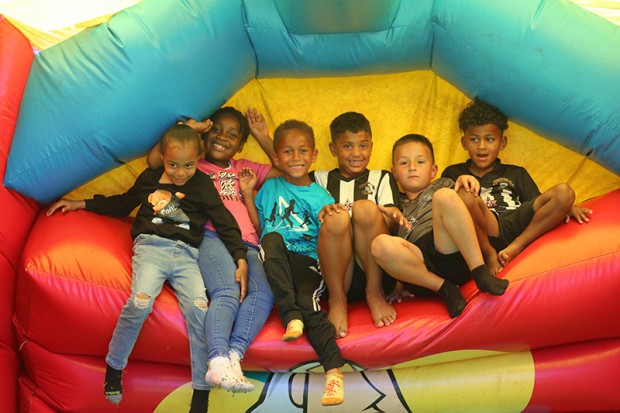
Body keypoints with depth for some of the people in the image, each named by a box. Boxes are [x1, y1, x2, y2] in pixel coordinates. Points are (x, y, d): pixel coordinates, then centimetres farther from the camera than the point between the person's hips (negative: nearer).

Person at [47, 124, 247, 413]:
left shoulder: (202, 185, 13)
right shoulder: (149, 178, 18)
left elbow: (224, 222, 9)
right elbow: (122, 204, 34)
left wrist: (241, 259, -3)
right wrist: (80, 204, 32)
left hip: (187, 255, 0)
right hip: (151, 247, 0)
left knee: (200, 308, -26)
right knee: (140, 303, -30)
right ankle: (114, 367, -5)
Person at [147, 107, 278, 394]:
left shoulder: (244, 168, 34)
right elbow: (154, 160, 5)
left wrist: (263, 137, 23)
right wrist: (188, 128, 11)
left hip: (246, 245, 3)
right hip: (212, 237, -3)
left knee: (263, 293, -29)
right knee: (228, 291, -33)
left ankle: (234, 356, -39)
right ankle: (219, 362, -44)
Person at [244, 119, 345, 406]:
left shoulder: (320, 197, 9)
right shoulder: (270, 187, 18)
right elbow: (258, 226, 17)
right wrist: (247, 193, 13)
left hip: (307, 260, -2)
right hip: (274, 260, 2)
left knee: (308, 302, -30)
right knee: (273, 238, -33)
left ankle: (334, 371, -36)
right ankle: (290, 315, -34)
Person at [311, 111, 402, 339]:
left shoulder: (382, 178, 22)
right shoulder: (319, 179, 24)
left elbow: (393, 226, 8)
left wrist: (393, 217, -16)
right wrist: (322, 213, -10)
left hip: (374, 270, 0)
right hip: (336, 270, 0)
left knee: (365, 208, -25)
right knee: (336, 217, -29)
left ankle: (375, 292, -18)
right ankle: (337, 299, -22)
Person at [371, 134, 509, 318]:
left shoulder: (443, 185, 34)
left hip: (453, 254, 0)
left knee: (444, 196, -26)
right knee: (380, 244, -31)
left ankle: (480, 273, -30)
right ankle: (444, 288, -22)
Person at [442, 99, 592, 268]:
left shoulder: (516, 173, 34)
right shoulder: (453, 173, 27)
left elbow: (538, 202, 22)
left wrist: (566, 207, 2)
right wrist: (460, 181, -12)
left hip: (518, 223, 4)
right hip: (486, 230, -3)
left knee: (564, 192, -21)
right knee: (464, 196, -36)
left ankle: (516, 247, -26)